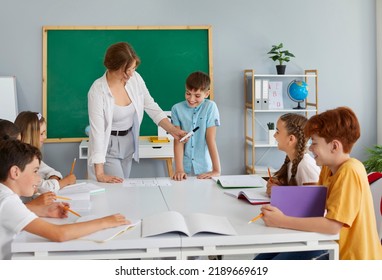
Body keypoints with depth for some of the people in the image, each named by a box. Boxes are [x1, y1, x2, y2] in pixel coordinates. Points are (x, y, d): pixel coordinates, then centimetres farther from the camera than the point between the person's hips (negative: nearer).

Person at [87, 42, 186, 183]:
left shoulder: (135, 78, -11)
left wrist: (173, 130, -14)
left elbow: (151, 107, -1)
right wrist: (99, 173, -28)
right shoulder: (97, 91, -25)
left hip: (128, 143, 5)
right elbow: (97, 130, -26)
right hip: (108, 146, -5)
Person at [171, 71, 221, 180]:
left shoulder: (210, 107, -5)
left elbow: (211, 139, -8)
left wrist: (216, 170, -14)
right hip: (185, 168, 1)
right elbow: (178, 141, -5)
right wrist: (179, 170, -15)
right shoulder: (177, 109, -2)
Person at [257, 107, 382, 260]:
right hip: (339, 251, 7)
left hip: (355, 258, -7)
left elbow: (333, 226, -29)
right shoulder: (328, 168, 3)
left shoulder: (349, 172, -23)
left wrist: (282, 221, -27)